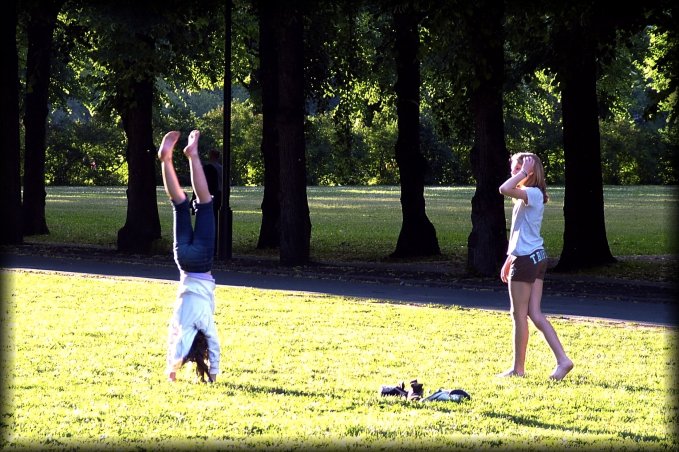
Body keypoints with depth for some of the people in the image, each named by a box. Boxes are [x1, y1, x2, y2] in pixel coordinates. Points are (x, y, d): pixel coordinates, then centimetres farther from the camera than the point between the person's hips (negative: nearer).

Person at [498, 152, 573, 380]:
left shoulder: (533, 194, -14)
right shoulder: (527, 197, 16)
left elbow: (504, 189, -32)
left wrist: (524, 173, -19)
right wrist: (509, 260, 22)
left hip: (526, 259, -10)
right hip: (535, 257, 10)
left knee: (519, 315, 0)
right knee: (535, 314, 7)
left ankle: (518, 368, 9)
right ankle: (562, 360, 1)